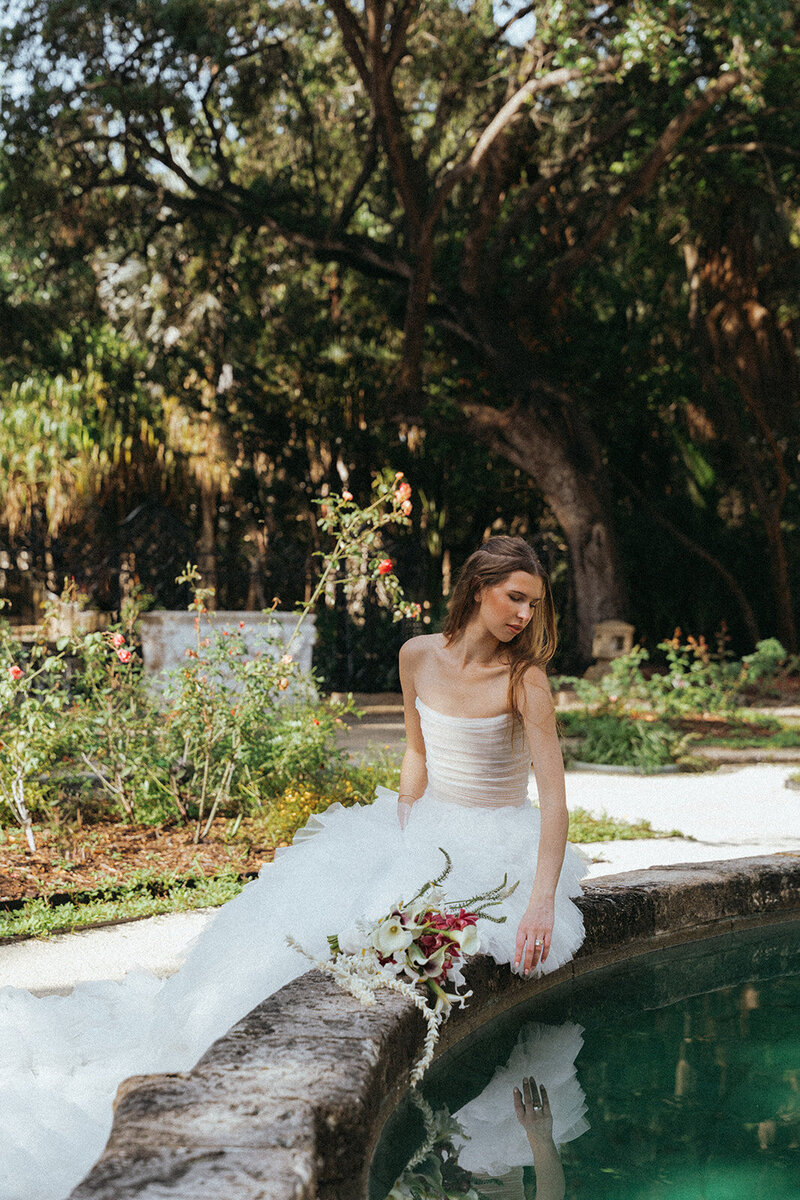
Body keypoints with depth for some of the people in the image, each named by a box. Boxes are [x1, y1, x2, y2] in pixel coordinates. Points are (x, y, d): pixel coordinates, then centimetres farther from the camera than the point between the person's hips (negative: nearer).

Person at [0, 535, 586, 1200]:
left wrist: (541, 903, -28)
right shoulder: (419, 655, 0)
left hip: (498, 849, -5)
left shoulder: (524, 679, -15)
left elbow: (556, 799, -20)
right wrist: (401, 827, 2)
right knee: (306, 909, -14)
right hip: (426, 830, 6)